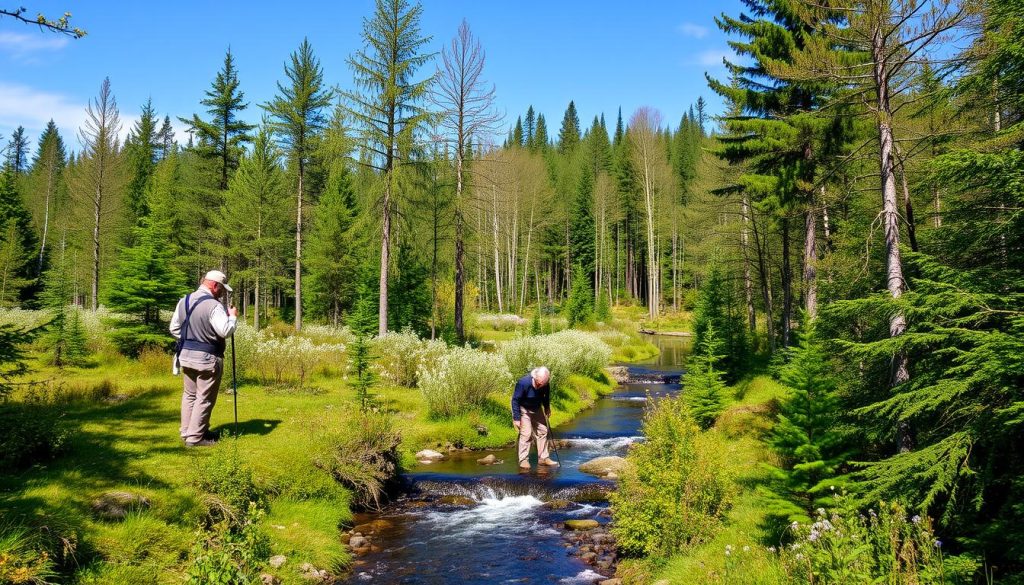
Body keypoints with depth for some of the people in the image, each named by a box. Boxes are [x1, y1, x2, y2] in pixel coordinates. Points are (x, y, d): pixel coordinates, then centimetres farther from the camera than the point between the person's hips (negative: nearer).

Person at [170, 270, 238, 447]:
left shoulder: (184, 301, 7)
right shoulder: (213, 305, -19)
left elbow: (174, 328, 11)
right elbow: (225, 331, -25)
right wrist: (233, 316, -8)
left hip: (186, 355, 8)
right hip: (207, 359, -7)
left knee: (190, 394, 19)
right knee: (204, 398, 3)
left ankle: (187, 431, 27)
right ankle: (195, 437, 7)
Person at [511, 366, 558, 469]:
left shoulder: (546, 384, -20)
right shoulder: (523, 383, -35)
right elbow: (515, 400, -25)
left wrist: (547, 408, 6)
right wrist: (516, 418, -25)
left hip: (537, 409, 5)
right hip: (523, 409, -5)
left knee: (543, 431, 5)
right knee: (526, 434, -13)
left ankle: (543, 458, 16)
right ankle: (523, 460, -5)